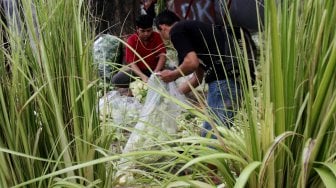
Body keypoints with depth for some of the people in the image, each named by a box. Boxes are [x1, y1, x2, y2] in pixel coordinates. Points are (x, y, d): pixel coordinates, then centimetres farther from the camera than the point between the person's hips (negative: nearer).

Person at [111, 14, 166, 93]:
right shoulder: (131, 40, -14)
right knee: (116, 80, -27)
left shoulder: (157, 36, -9)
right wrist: (143, 76, -38)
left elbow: (162, 55, -18)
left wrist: (155, 73, -36)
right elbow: (131, 62, -20)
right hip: (137, 69, -1)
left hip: (153, 69, 1)